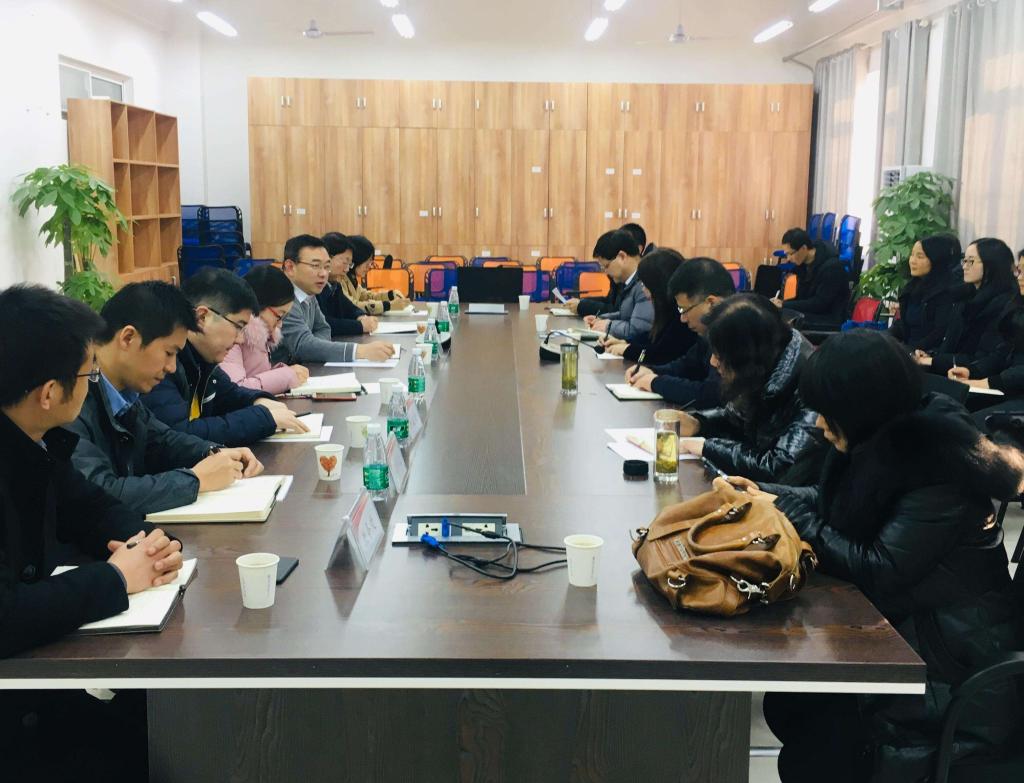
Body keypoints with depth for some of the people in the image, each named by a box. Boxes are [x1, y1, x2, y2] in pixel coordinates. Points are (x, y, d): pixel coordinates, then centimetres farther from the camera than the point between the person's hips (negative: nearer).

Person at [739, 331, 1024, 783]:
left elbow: (879, 571, -25)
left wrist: (786, 514, -18)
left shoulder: (939, 467, -25)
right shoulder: (881, 443, 0)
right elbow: (831, 503, 16)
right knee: (785, 704, 5)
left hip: (958, 668, -8)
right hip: (898, 631, 8)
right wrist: (764, 494, 0)